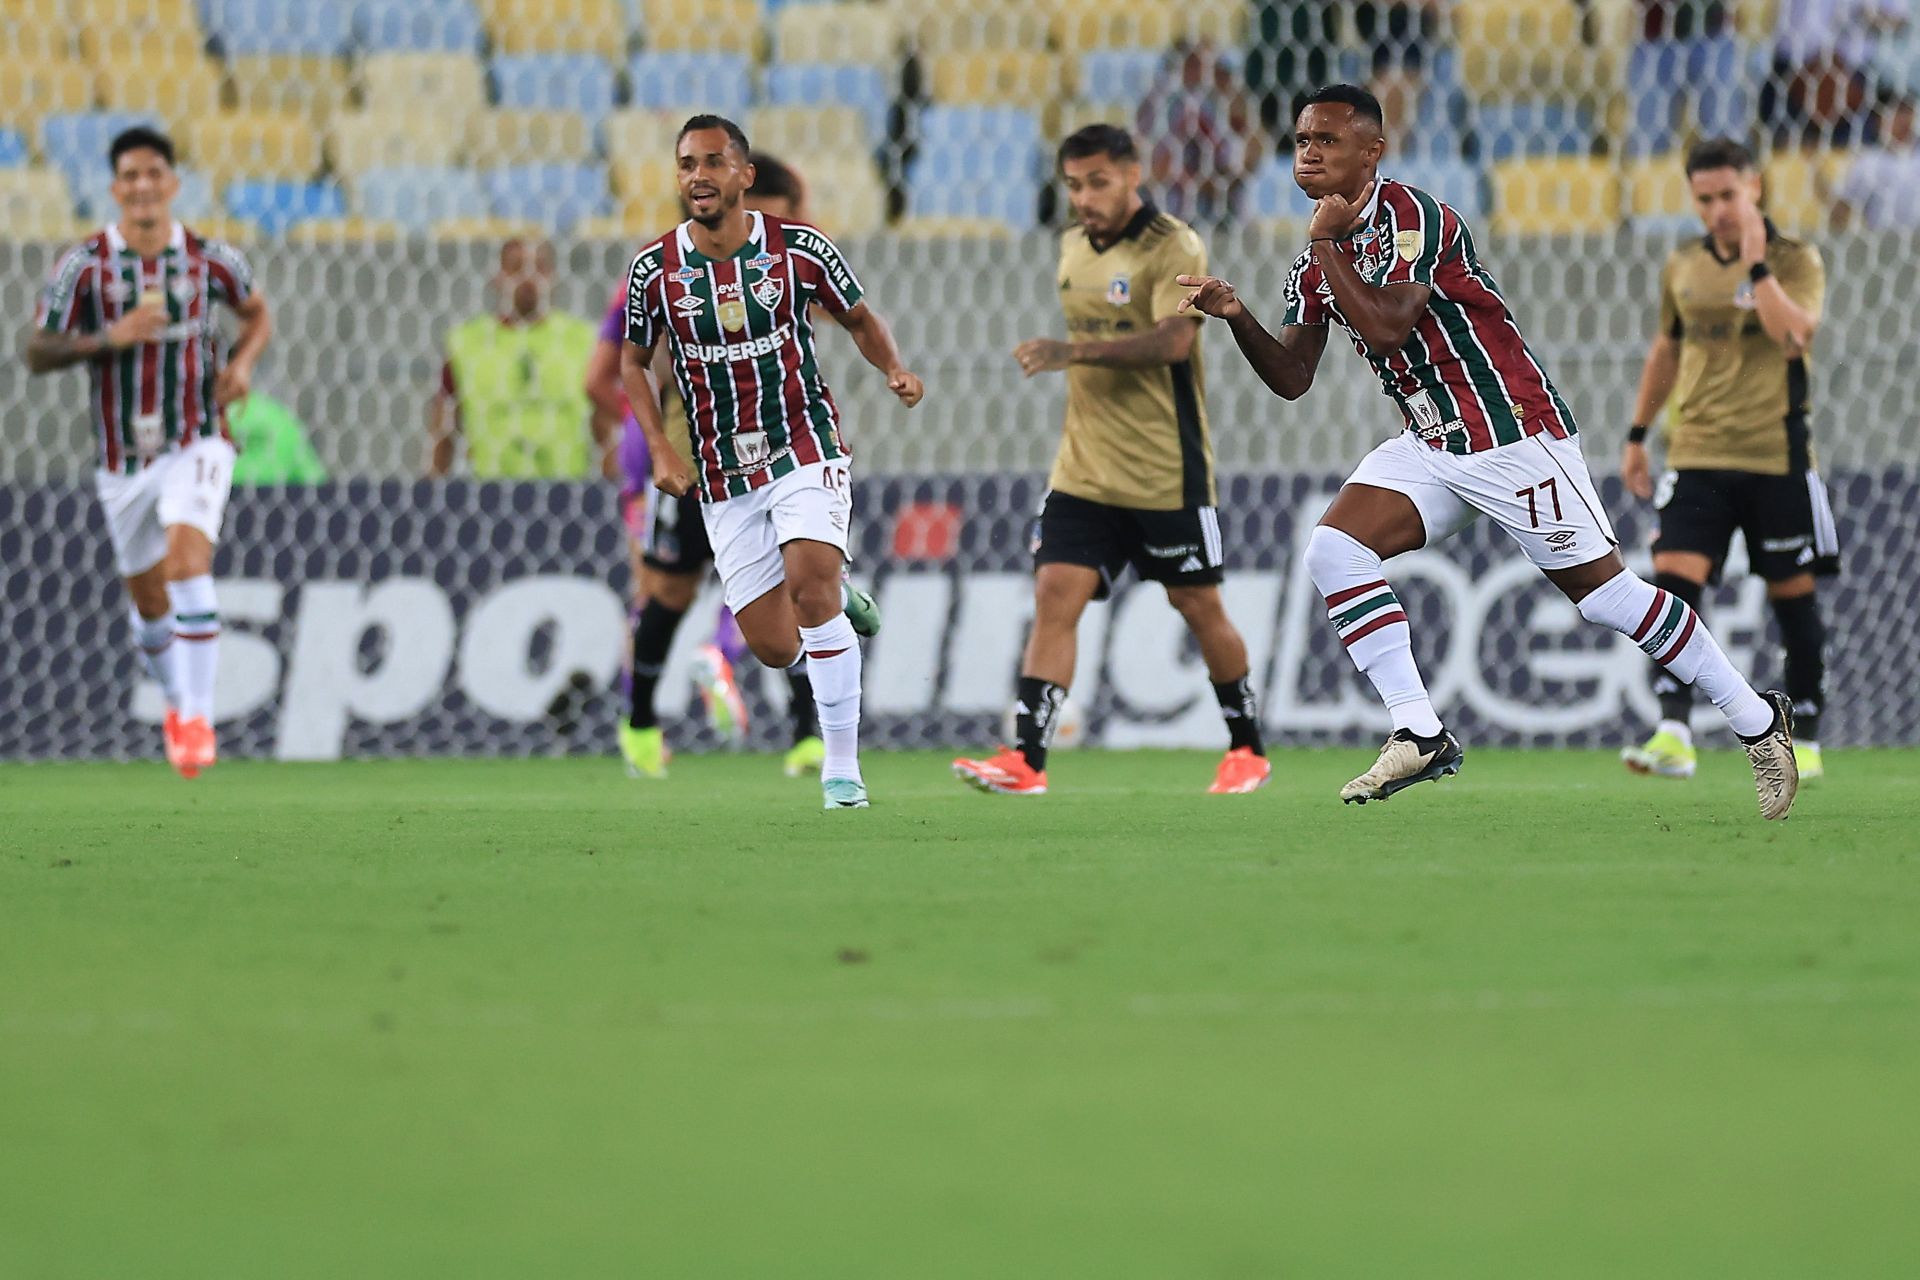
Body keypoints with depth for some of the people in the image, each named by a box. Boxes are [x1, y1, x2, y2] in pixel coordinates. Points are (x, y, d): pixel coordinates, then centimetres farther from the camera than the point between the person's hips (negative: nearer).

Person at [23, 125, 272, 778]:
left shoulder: (210, 259, -3)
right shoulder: (85, 265, -7)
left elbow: (258, 313, 16)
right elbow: (37, 352, -9)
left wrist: (242, 363, -5)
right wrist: (111, 338, -23)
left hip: (197, 445, -2)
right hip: (124, 458, 2)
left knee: (187, 562, -24)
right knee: (149, 602, 12)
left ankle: (198, 719, -21)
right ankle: (177, 701, 41)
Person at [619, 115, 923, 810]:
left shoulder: (799, 248, -7)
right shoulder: (655, 268, -4)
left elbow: (860, 318, 9)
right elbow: (633, 361, 11)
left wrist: (894, 368, -11)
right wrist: (661, 448, -2)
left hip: (805, 447, -2)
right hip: (722, 474, 2)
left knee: (811, 585, -25)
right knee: (774, 648, -2)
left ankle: (842, 765, -14)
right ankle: (835, 597, 36)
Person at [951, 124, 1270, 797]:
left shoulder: (1173, 248, -12)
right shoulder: (1073, 248, 10)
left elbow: (1171, 341, -27)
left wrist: (1073, 351, -34)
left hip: (1166, 476, -6)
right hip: (1083, 475, 6)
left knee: (1200, 609, 6)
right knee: (1054, 598, -9)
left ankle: (1247, 749, 24)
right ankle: (1025, 761, -15)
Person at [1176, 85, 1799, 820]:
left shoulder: (1414, 219, -16)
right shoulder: (1317, 261, 9)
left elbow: (1386, 327, -29)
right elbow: (1291, 379, 6)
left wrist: (1327, 243, -20)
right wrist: (1237, 317, -10)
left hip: (1513, 435, -8)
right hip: (1431, 448, 8)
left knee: (1601, 591, -4)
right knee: (1334, 549, -12)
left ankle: (1758, 722, 9)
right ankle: (1419, 735, -11)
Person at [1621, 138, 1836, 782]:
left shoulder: (1796, 260, -3)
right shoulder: (1683, 267, 9)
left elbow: (1793, 336, -21)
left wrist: (1755, 264, -21)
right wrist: (1638, 435, 23)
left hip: (1776, 458, -3)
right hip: (1697, 457, 3)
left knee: (1792, 596, 5)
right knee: (1674, 582, -14)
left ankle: (1805, 740, 18)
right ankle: (1673, 736, -21)